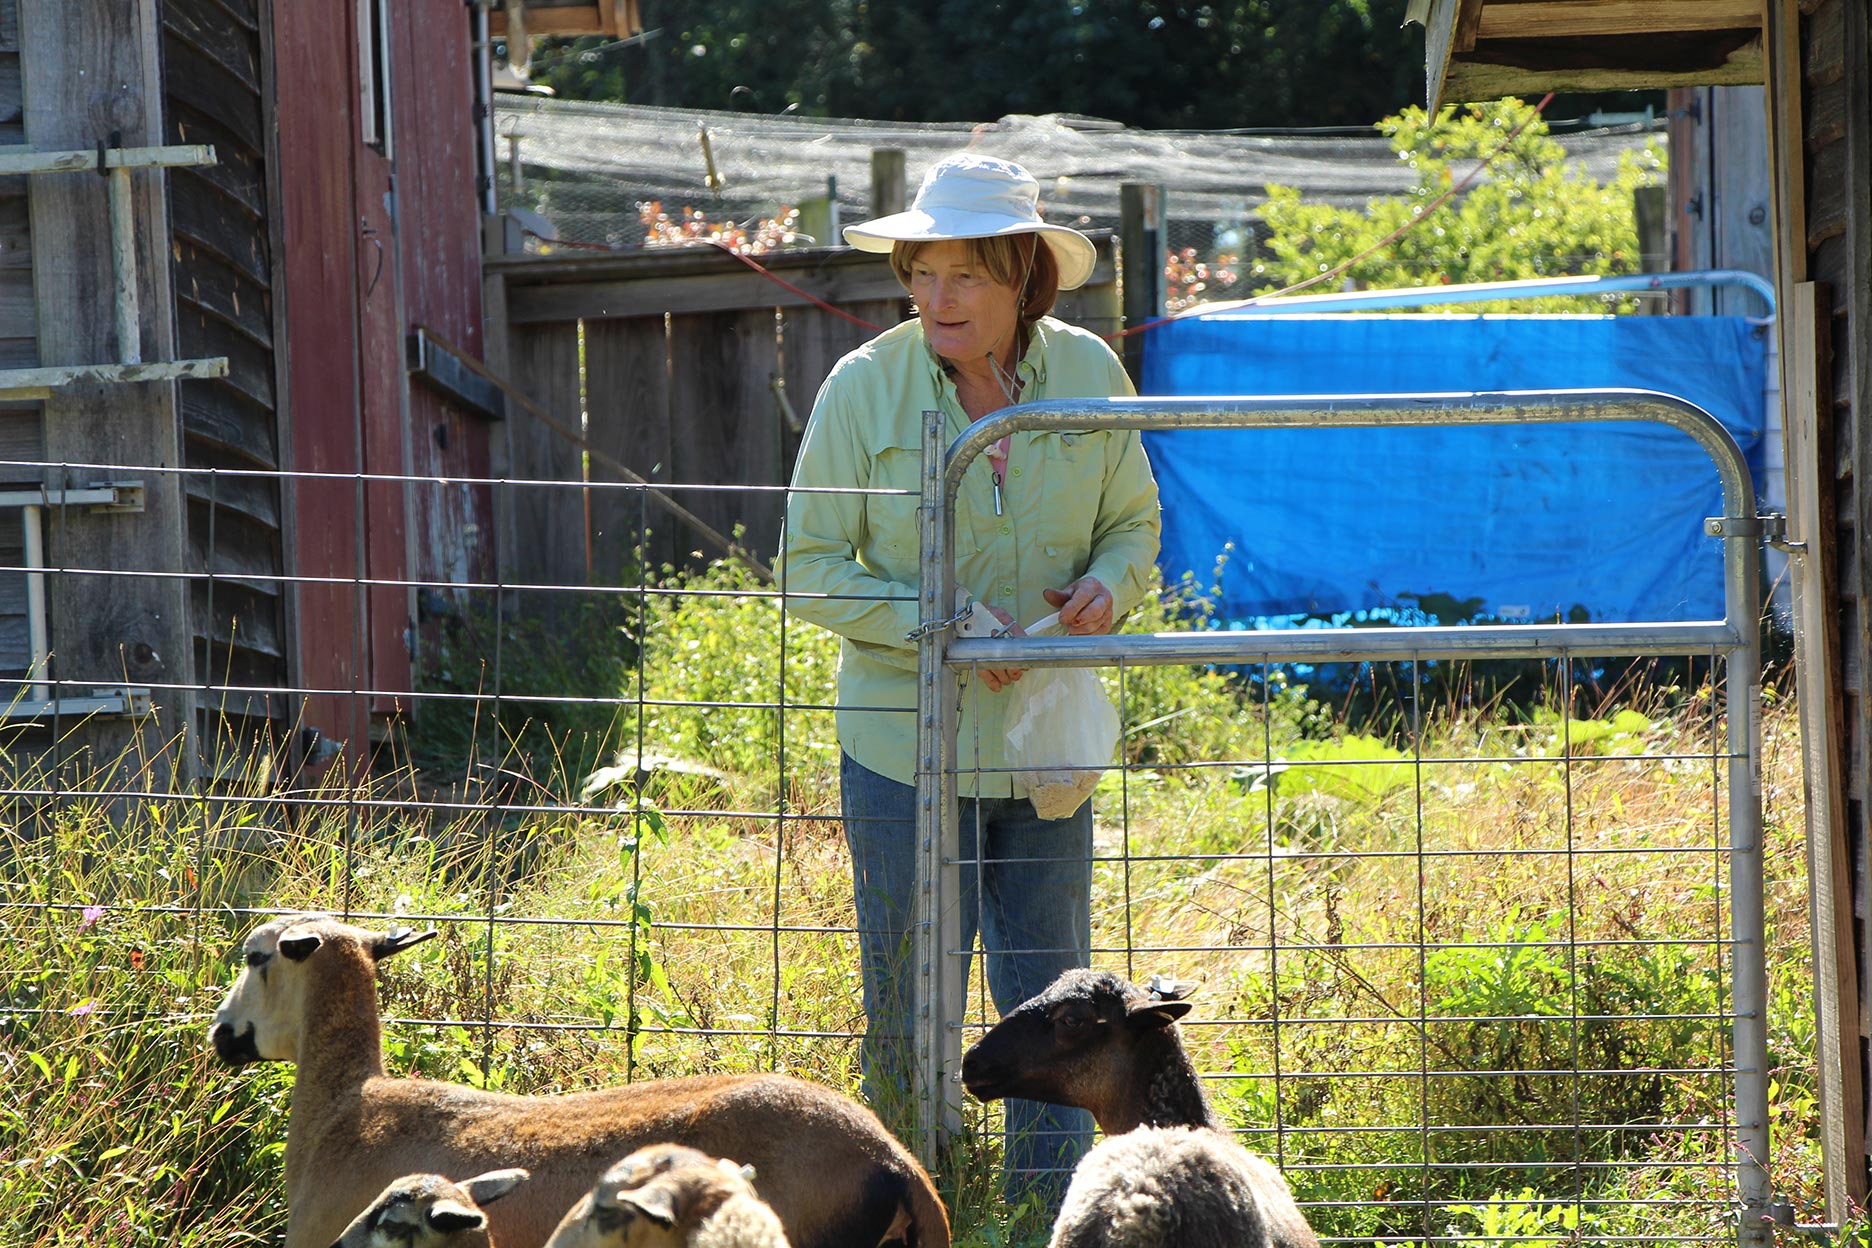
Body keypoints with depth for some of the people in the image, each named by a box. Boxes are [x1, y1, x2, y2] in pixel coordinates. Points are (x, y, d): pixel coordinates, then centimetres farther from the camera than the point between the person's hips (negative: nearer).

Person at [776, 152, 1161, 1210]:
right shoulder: (865, 386, -7)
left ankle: (1055, 1217, 22)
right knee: (911, 1011, 2)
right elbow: (811, 567, -5)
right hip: (906, 744, -2)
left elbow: (1134, 521, 13)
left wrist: (1108, 585, -11)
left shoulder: (1088, 373, 0)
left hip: (1045, 739, 3)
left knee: (1051, 1003, 10)